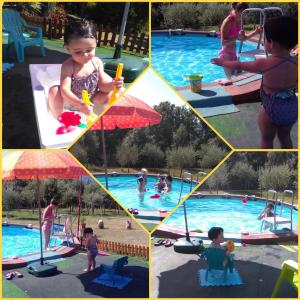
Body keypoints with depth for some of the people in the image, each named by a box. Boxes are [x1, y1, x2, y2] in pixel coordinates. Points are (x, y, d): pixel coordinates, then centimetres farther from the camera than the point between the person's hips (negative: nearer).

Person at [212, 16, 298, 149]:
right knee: (285, 137, 25)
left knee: (266, 139, 17)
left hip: (272, 109, -5)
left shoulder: (265, 64, -20)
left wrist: (221, 62, 10)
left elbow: (239, 65, -5)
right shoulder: (296, 62, -10)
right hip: (292, 108, 5)